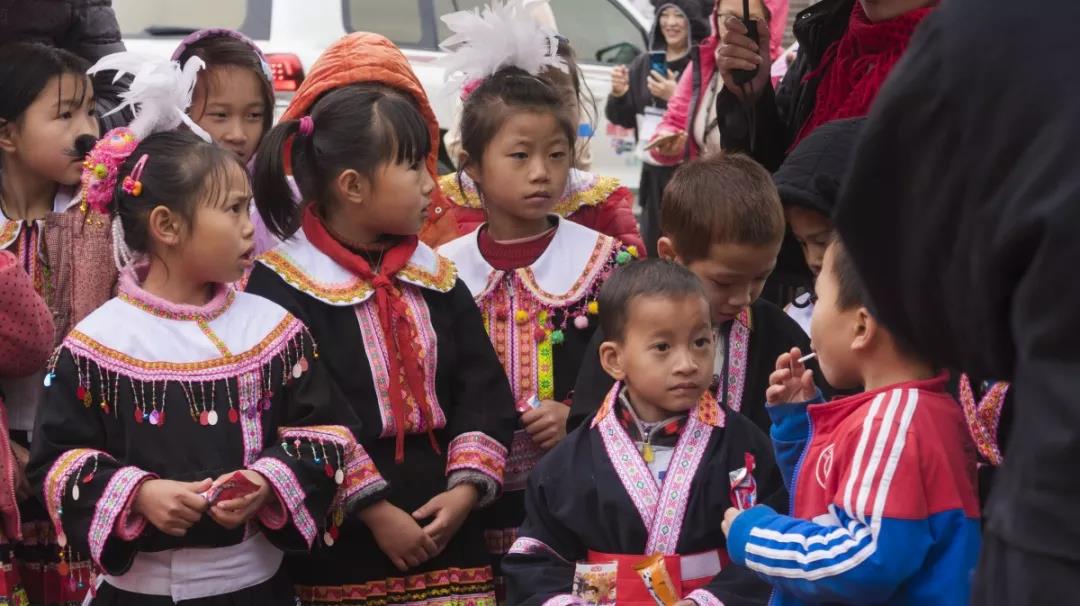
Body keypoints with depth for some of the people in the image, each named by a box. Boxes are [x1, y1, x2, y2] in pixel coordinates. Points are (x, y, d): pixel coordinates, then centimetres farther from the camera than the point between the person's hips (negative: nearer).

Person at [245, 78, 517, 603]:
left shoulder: (436, 279, 10)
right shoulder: (282, 286, -9)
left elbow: (484, 392, 9)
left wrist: (468, 486, -6)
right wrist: (373, 510, -16)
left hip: (447, 535, 5)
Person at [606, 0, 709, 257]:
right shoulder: (645, 63, 12)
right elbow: (625, 119, 17)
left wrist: (676, 97, -25)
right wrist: (618, 94, -2)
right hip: (654, 172, 7)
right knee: (651, 254, 11)